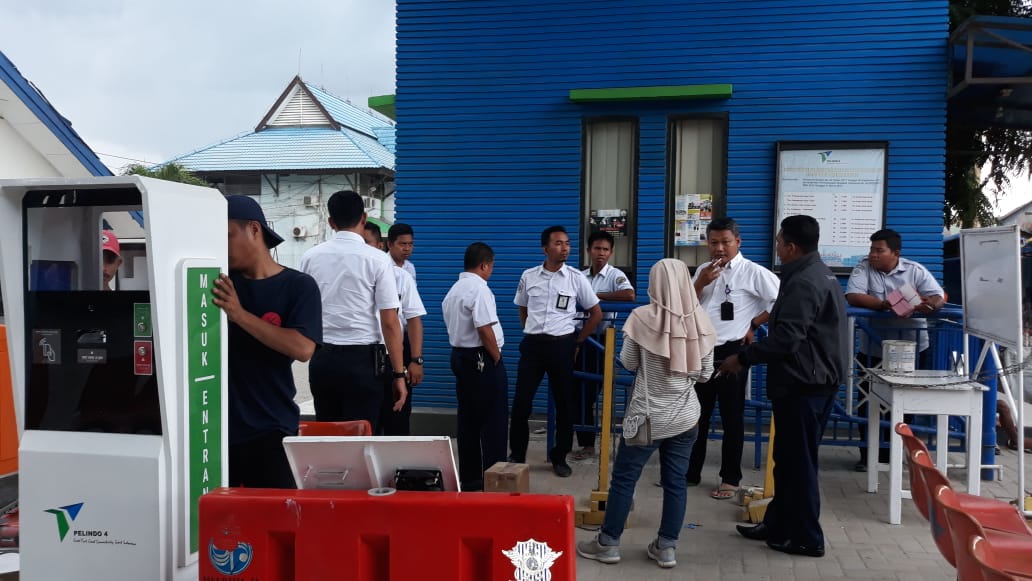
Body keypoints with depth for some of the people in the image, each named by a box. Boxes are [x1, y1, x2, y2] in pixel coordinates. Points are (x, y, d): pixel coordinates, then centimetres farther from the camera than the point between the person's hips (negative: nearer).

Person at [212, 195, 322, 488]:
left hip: (269, 430, -3)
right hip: (215, 425, 3)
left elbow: (303, 348, -17)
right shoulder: (219, 281, 6)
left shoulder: (298, 286, -4)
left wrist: (239, 314, -19)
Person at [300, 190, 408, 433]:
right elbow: (390, 323, -9)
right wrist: (399, 373, -4)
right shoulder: (377, 260, -7)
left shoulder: (310, 257, 4)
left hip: (322, 358, 4)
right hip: (363, 359, -4)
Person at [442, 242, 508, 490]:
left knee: (467, 419, 12)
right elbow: (485, 329, -23)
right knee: (493, 419, -1)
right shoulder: (479, 288, -16)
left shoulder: (453, 290, 12)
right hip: (482, 358, -9)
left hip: (459, 355, 9)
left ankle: (468, 478, 18)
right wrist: (497, 357, -9)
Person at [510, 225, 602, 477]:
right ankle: (517, 455, 15)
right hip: (532, 344, 1)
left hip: (561, 345, -1)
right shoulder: (528, 276, 3)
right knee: (521, 401, 0)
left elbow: (596, 313, 5)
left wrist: (577, 342, 5)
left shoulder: (576, 278, -2)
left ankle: (559, 457, 20)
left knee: (564, 403, 5)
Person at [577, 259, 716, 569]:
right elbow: (705, 374, 3)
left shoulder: (642, 317, -14)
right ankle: (666, 548, 20)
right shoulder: (700, 322, -5)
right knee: (676, 481, 12)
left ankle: (608, 543, 18)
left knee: (624, 478, 9)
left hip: (647, 415, -3)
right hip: (685, 416, 3)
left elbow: (628, 363, -3)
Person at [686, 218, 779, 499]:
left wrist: (753, 324, -7)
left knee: (731, 417, 5)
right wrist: (700, 283, -8)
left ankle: (730, 479, 17)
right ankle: (690, 471, 25)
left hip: (731, 351, -5)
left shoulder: (752, 272, -9)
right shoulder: (703, 271, 10)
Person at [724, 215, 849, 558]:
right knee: (788, 458, 16)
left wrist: (743, 358, -18)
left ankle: (807, 538, 11)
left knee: (798, 461, 0)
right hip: (814, 378, 10)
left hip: (803, 383, -10)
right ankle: (777, 524, 26)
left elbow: (786, 338, -26)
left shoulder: (803, 282, -20)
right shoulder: (818, 273, 14)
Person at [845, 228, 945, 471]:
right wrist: (884, 304, -31)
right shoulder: (863, 268, -5)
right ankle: (868, 454, 13)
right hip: (873, 349, -1)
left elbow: (939, 297, -8)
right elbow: (853, 296, -18)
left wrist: (929, 304, -33)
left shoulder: (915, 270, -2)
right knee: (869, 402, 1)